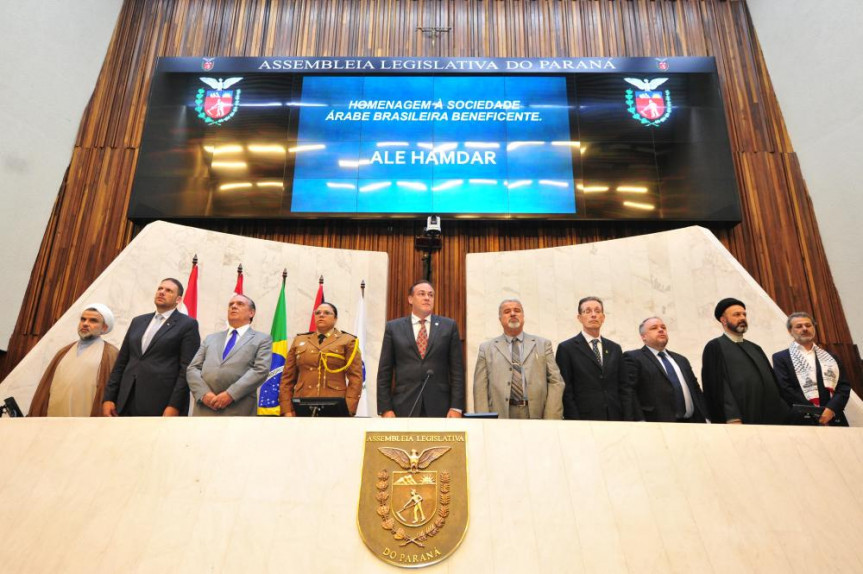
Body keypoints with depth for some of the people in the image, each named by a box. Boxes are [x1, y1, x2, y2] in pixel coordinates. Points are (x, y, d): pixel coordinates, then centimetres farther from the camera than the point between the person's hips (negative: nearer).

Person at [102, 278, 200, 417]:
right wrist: (108, 398, 8)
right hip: (127, 403, 5)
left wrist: (174, 406, -15)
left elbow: (187, 369, -7)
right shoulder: (138, 321, 18)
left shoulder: (187, 324, 0)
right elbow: (121, 362, 17)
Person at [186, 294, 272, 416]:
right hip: (204, 409, 4)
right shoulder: (211, 338, 23)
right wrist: (204, 393, -6)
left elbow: (261, 370, -4)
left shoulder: (262, 339, 10)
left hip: (238, 410, -3)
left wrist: (231, 394, -14)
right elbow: (193, 368, 14)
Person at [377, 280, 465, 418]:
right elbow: (384, 371, 4)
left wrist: (456, 407, -3)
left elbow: (457, 369, 3)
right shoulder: (393, 327, 6)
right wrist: (385, 408, -3)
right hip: (404, 407, 0)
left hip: (440, 407, 0)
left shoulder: (449, 326, 6)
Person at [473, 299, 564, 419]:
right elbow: (480, 388, 3)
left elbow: (555, 382, 5)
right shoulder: (487, 348, 7)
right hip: (501, 415, -1)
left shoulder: (543, 344, 10)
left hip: (536, 414, 1)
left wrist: (551, 418, -4)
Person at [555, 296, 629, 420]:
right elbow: (566, 390, -6)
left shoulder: (615, 349, 13)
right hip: (584, 417, -4)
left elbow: (623, 388, 13)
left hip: (614, 418, 4)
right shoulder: (566, 348, -2)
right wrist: (574, 421, -12)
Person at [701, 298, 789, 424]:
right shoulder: (714, 347, -1)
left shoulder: (755, 348, 21)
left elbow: (772, 381, 19)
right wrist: (733, 419, -18)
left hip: (770, 418, 6)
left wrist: (782, 414, 9)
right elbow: (717, 385, -10)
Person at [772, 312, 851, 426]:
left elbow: (844, 385, 8)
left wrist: (831, 409, -9)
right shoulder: (781, 358, 2)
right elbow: (785, 389, -9)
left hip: (834, 420, 4)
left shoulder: (830, 357, 17)